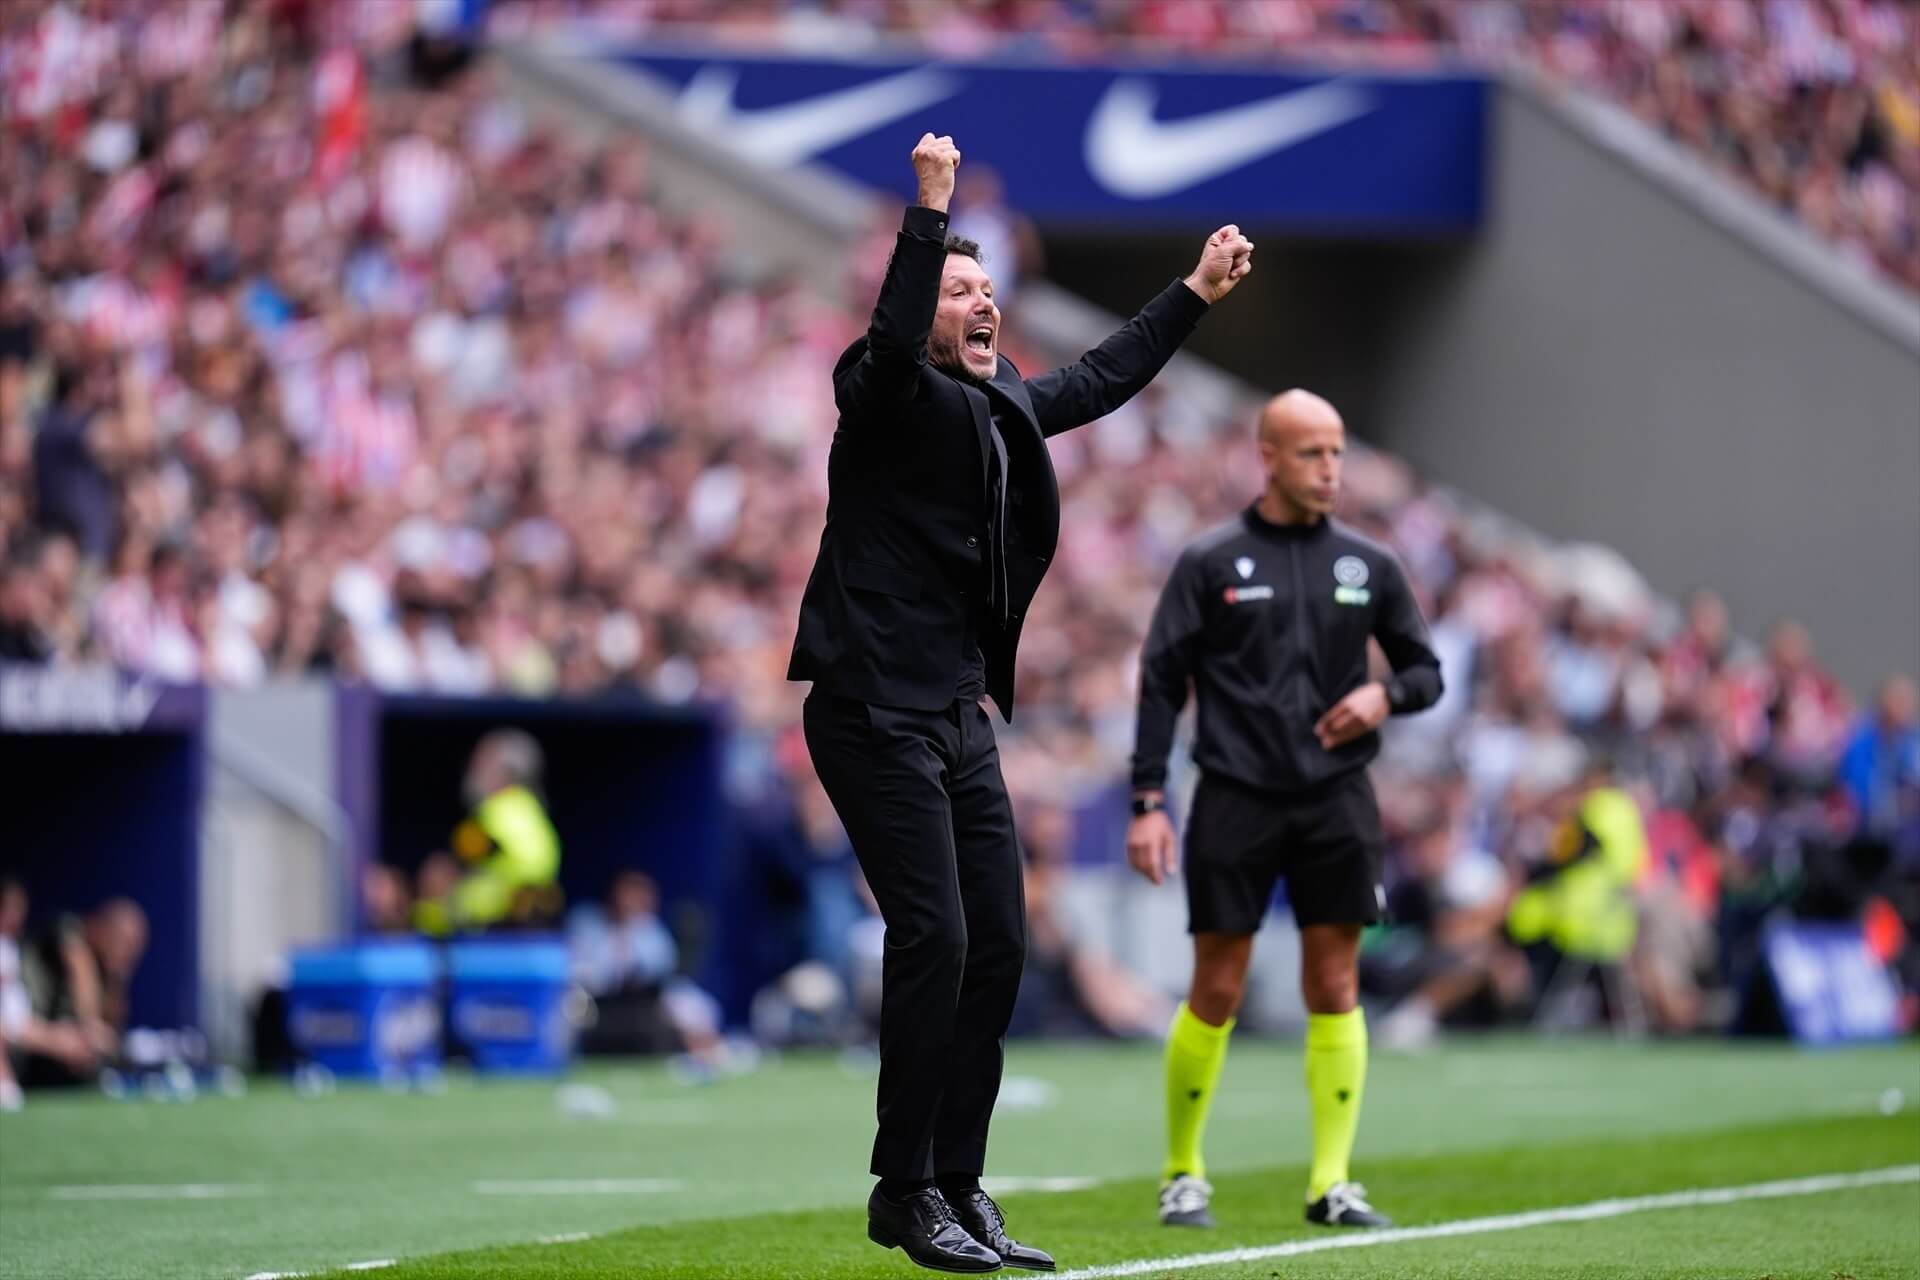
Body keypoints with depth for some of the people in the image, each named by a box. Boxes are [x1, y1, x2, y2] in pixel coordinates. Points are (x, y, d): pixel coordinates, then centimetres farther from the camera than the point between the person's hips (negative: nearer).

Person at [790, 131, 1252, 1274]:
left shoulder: (1003, 407, 14)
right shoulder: (892, 397, -8)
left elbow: (1099, 381, 32)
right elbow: (892, 342, -31)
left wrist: (1195, 296, 37)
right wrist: (932, 209, -36)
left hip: (960, 717, 8)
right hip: (877, 714, -8)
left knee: (997, 947, 7)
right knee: (933, 942, -12)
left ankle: (960, 1187, 14)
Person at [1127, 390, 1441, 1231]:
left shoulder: (1368, 566, 8)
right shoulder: (1209, 563, 0)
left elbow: (1425, 669, 17)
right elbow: (1160, 683, 0)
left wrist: (1387, 695, -7)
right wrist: (1148, 803, -7)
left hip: (1336, 802, 3)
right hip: (1235, 799, -3)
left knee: (1335, 989, 0)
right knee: (1216, 994, -1)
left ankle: (1331, 1184, 4)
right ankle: (1183, 1175, 13)